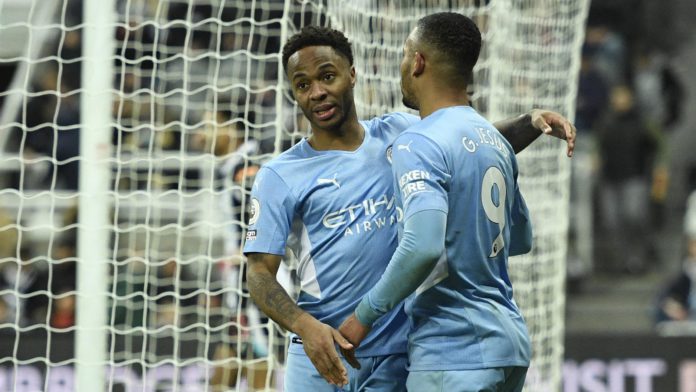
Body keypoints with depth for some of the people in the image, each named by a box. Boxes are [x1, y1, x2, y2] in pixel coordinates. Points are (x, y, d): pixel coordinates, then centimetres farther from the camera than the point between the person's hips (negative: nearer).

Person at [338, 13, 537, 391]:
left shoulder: (419, 143, -13)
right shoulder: (495, 141, 14)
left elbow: (423, 248, -25)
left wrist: (365, 315, -14)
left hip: (452, 356, -9)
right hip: (508, 343, 9)